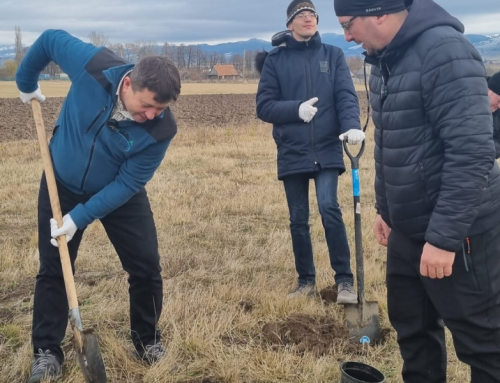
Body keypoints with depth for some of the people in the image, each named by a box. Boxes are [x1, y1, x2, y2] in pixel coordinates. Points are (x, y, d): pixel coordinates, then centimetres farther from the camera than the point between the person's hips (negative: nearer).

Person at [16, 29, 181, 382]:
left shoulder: (162, 129, -30)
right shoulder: (94, 66, -32)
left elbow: (127, 184, -24)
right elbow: (50, 39, -11)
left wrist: (78, 218, -26)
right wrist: (26, 83, 3)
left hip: (121, 193, 0)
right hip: (62, 185, 1)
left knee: (146, 266, -2)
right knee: (53, 269, 4)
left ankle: (148, 338, 22)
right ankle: (47, 351, 18)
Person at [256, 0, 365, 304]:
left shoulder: (333, 55, 6)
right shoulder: (274, 60, 4)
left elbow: (347, 96, -5)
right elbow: (264, 107, 0)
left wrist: (352, 126, -24)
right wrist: (296, 109, -16)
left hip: (327, 150, -1)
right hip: (292, 152, 1)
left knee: (330, 208, -17)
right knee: (298, 220, 8)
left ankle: (345, 280, -5)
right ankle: (306, 280, 24)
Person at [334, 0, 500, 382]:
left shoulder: (445, 51, -20)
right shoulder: (387, 58, 8)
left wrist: (444, 236, -26)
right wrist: (386, 209, 19)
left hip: (456, 231, -8)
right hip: (409, 229, 9)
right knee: (411, 323, 20)